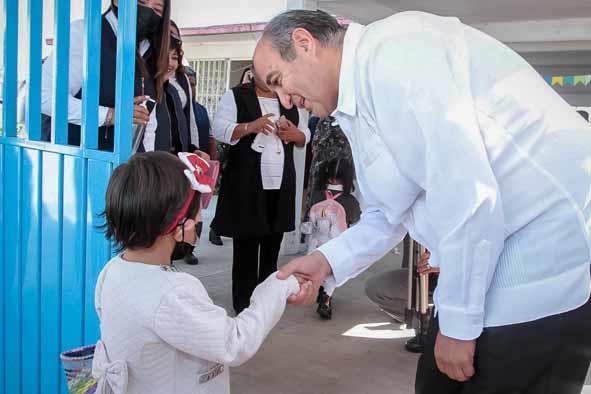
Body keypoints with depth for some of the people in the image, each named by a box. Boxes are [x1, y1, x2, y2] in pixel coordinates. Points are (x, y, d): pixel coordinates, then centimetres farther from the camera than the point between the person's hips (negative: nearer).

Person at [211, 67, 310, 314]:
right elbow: (219, 129, -9)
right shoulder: (235, 96, 0)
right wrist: (250, 127, -24)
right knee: (246, 245, 0)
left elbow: (305, 136, 19)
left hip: (281, 184, 5)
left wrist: (295, 134, -5)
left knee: (273, 245, 11)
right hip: (246, 185, -5)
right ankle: (243, 303, 12)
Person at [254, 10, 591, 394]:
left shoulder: (389, 51, -19)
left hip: (550, 256, -9)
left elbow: (467, 193, -24)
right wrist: (326, 261, 8)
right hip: (498, 261, 9)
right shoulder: (364, 90, 12)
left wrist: (459, 323, -16)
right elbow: (392, 212, 19)